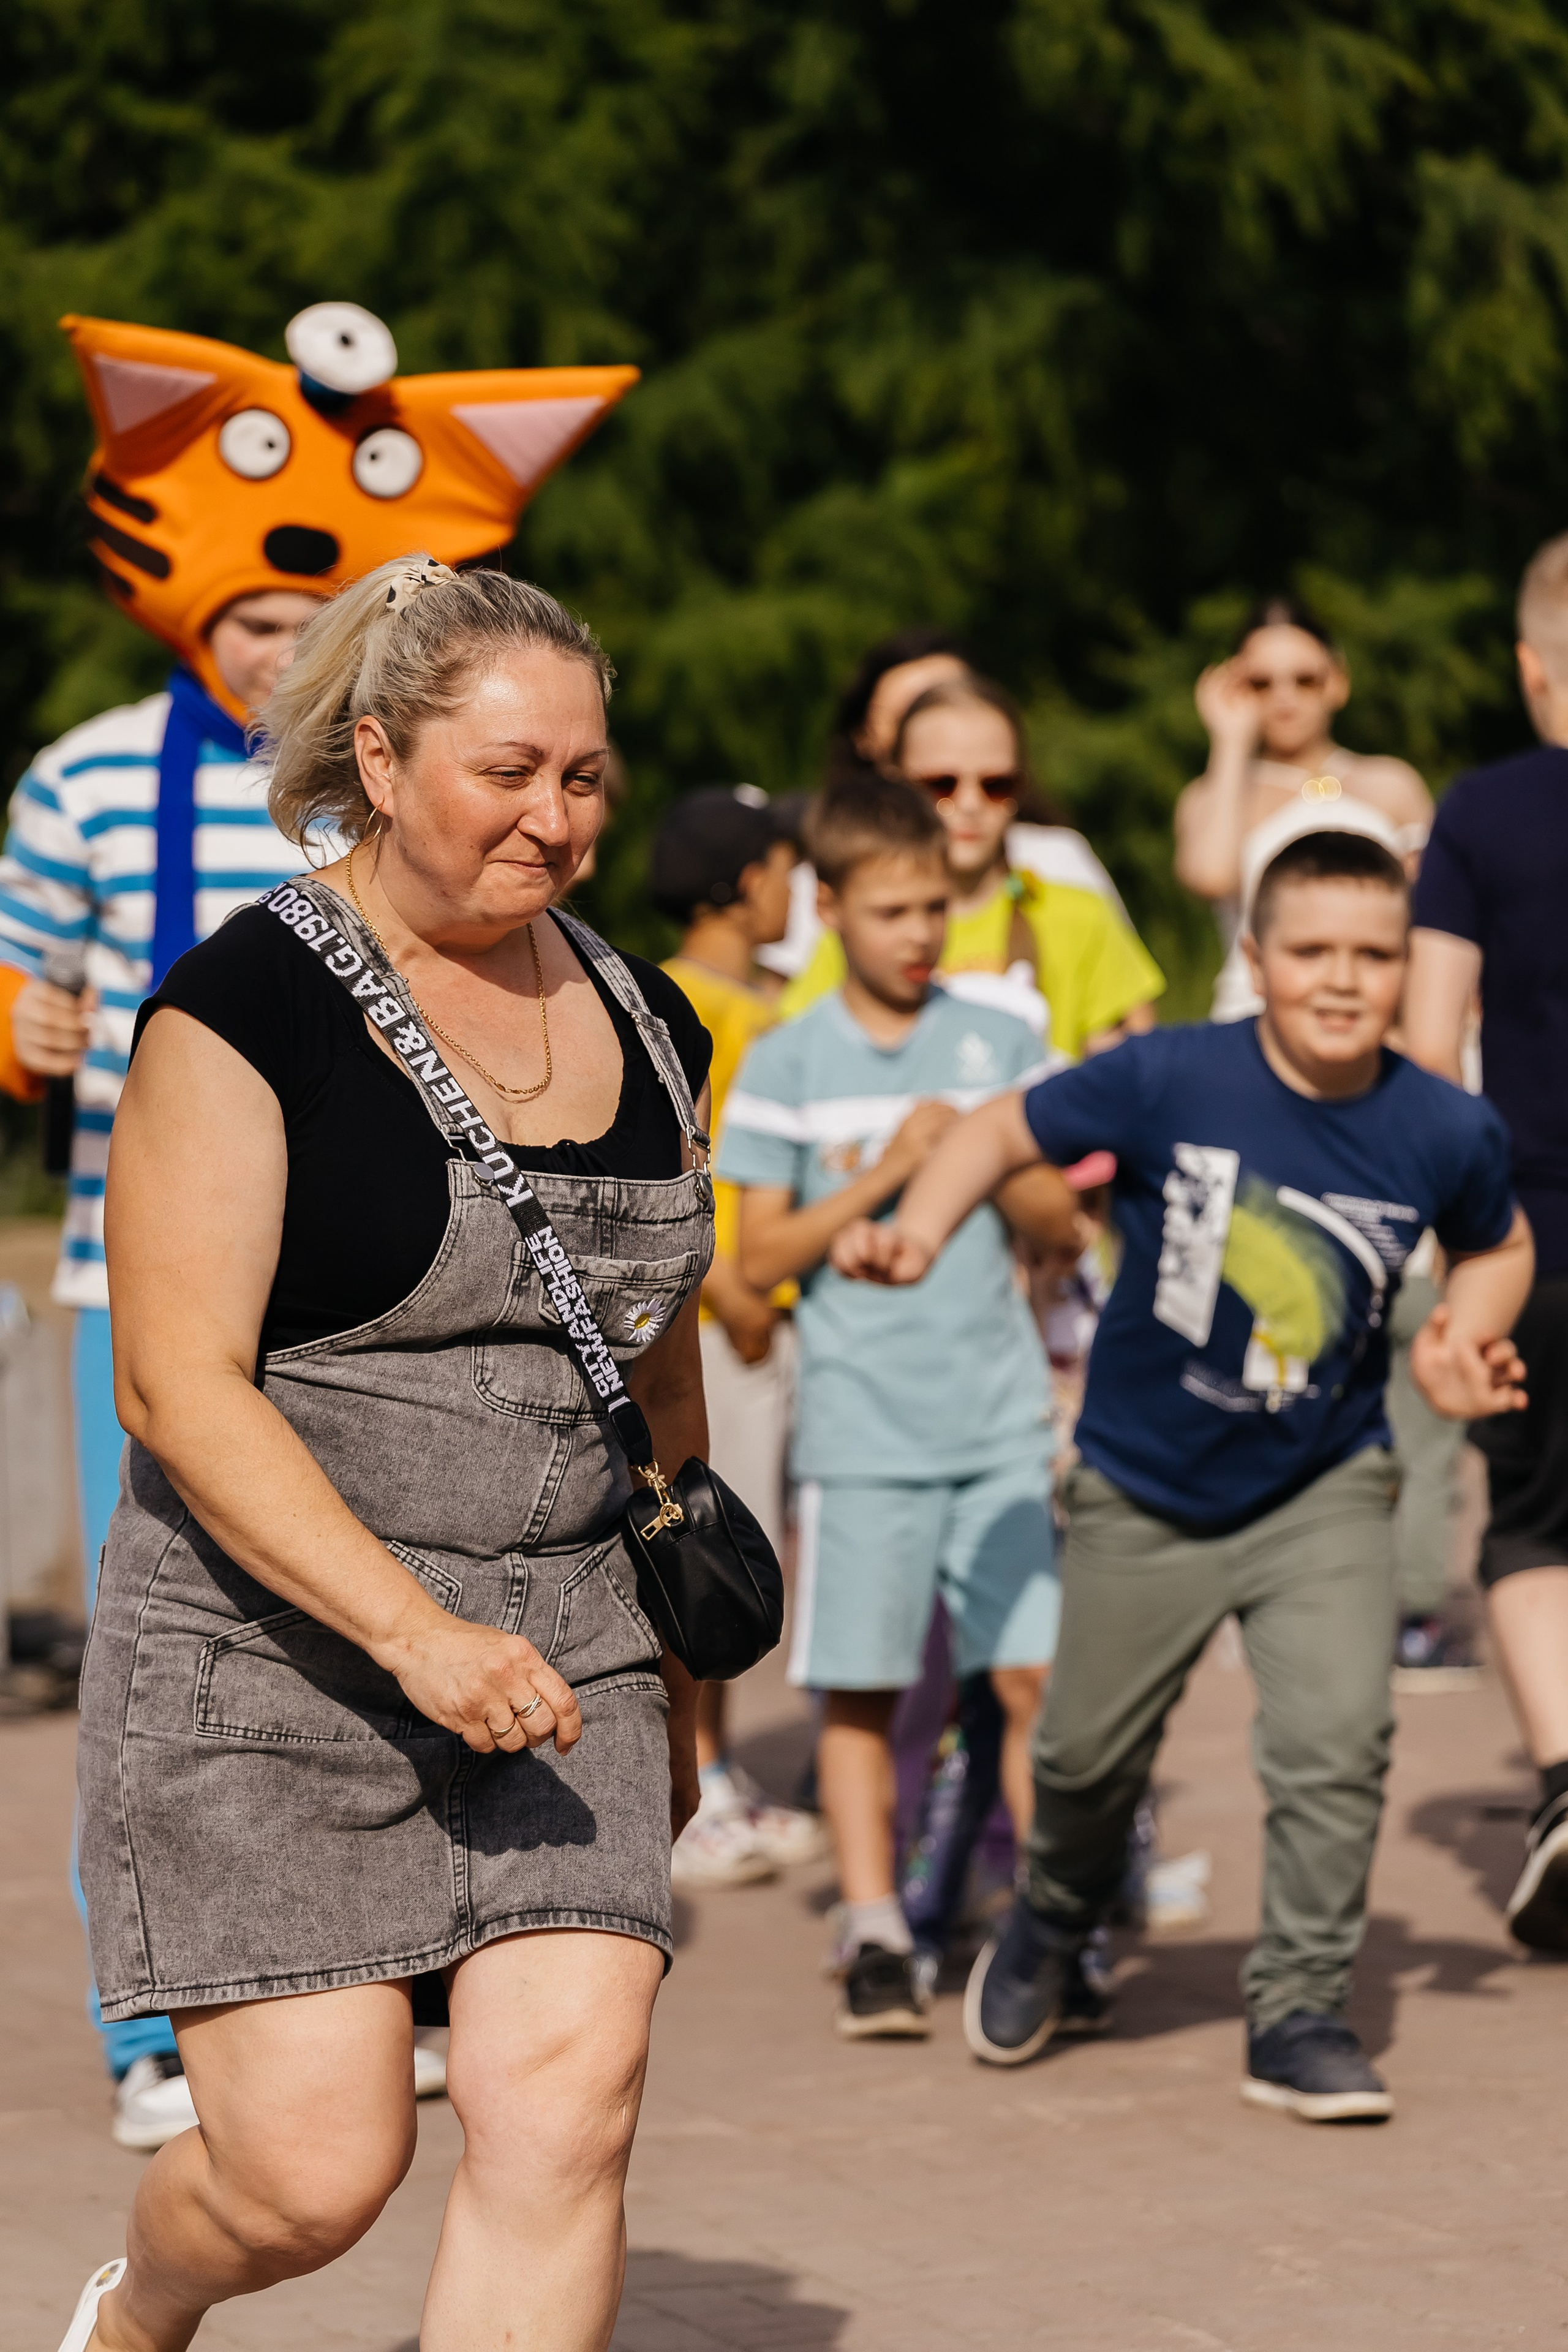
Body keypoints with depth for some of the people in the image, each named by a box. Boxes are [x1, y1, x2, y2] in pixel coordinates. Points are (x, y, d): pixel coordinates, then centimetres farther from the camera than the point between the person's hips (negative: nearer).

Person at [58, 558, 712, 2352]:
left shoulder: (644, 1027, 10)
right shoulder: (247, 1008, -9)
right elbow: (179, 1383, -15)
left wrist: (675, 1680, 24)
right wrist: (413, 1631, -24)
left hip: (561, 1649, 5)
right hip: (272, 1647, -5)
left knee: (565, 2117, -10)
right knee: (313, 2172, -5)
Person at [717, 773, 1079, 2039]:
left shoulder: (1001, 1045, 9)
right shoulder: (786, 1064, 4)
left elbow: (1062, 1217, 11)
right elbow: (761, 1256, 1)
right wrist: (881, 1175, -10)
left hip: (1002, 1415, 1)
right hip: (861, 1423, -1)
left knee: (1034, 1669, -4)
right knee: (861, 1689, -1)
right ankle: (876, 1940, 6)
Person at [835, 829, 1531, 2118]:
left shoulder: (1448, 1133, -13)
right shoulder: (1169, 1081, -20)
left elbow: (1500, 1245, 9)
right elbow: (1005, 1132, -7)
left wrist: (1467, 1341, -9)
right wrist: (917, 1233, -22)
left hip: (1323, 1491, 0)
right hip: (1143, 1492, 0)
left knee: (1338, 1738, -17)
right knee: (1090, 1756, 15)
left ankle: (1300, 2014, 1)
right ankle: (1053, 1926, 48)